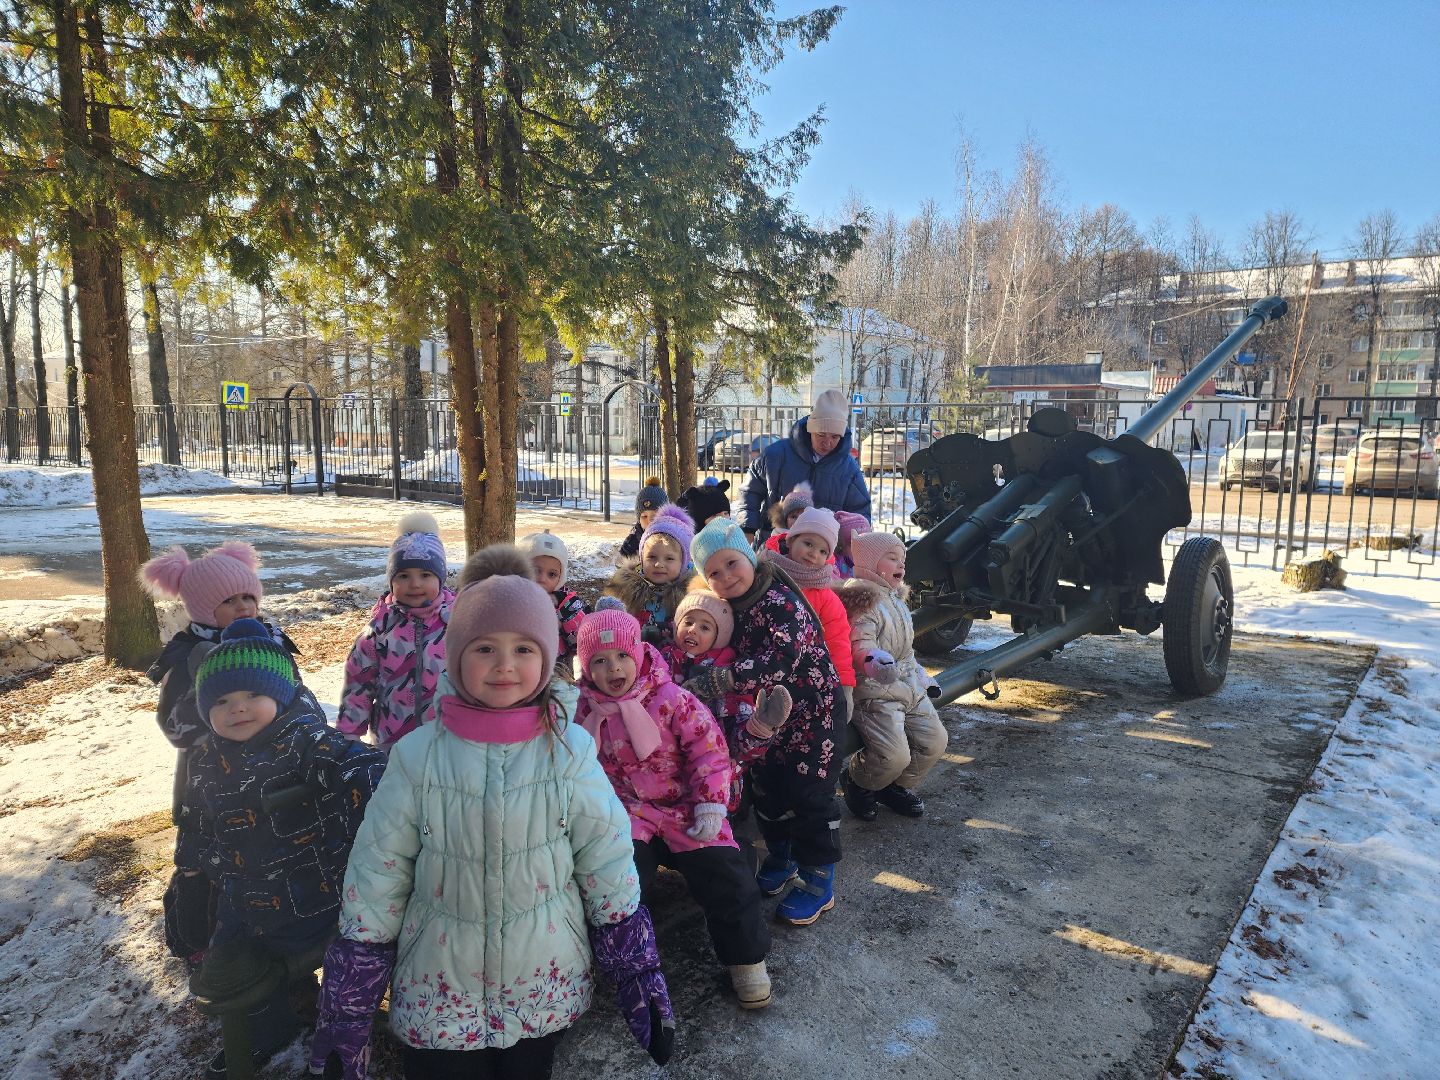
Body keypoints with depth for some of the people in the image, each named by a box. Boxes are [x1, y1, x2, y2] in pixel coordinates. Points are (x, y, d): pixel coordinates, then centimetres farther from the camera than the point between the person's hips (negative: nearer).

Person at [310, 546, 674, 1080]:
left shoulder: (570, 750, -12)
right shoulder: (418, 756, -12)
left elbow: (609, 866, -5)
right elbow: (374, 881, -4)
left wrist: (639, 974, 0)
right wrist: (347, 1009, 1)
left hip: (547, 991, 0)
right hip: (438, 997, 0)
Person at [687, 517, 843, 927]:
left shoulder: (780, 601, -25)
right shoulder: (732, 610, 2)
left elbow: (780, 662, -36)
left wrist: (714, 681, -38)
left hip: (810, 713, -7)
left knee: (810, 797, 1)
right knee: (766, 789, 15)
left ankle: (818, 881, 18)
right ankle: (781, 859, 37)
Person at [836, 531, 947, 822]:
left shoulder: (897, 601, 17)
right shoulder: (864, 601, -14)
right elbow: (861, 645, -26)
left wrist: (919, 674, 23)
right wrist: (875, 661, -45)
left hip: (910, 688, 9)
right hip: (876, 691, -9)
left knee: (935, 741, 3)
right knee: (895, 755, -20)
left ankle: (897, 786, 26)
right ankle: (857, 782, 12)